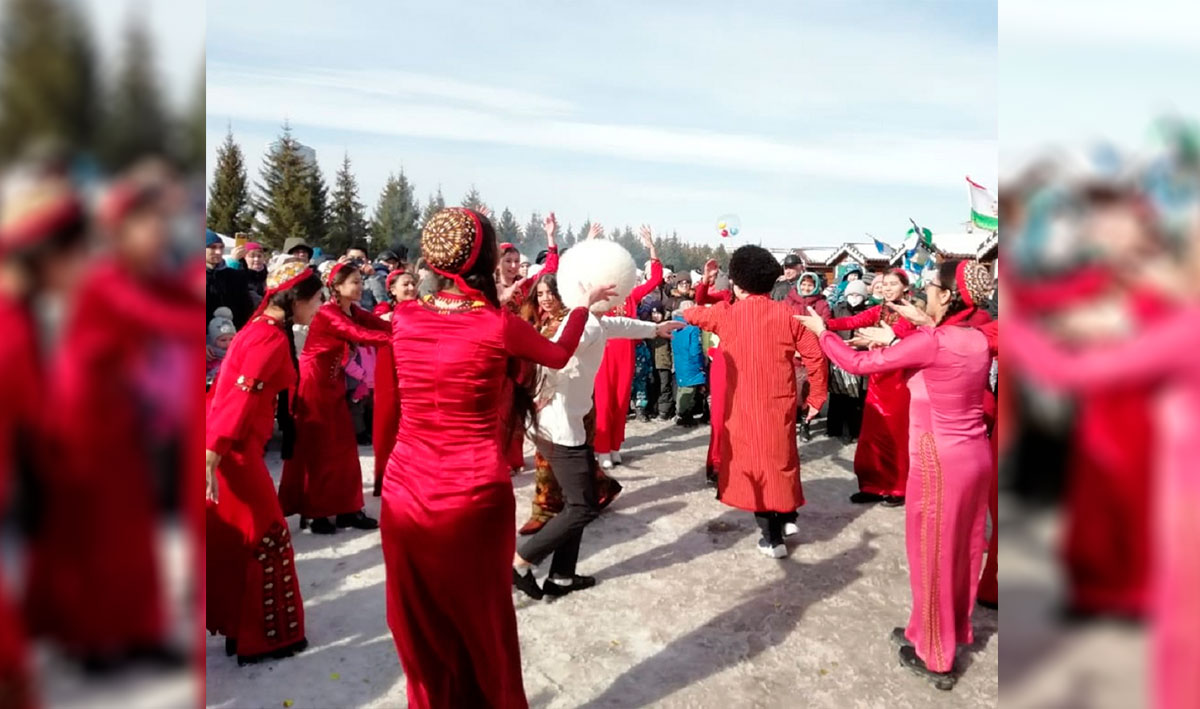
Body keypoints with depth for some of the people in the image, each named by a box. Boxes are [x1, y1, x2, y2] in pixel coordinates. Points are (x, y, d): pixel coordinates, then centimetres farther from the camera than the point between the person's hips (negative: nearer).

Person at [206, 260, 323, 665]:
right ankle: (263, 636, 16)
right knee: (264, 537, 4)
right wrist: (211, 459, -29)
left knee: (233, 540, 18)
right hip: (232, 449, -9)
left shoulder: (262, 328, 11)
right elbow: (240, 399, -25)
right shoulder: (272, 339, -18)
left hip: (227, 445, 9)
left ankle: (236, 624, 32)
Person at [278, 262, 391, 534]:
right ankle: (315, 512, 11)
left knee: (342, 445, 9)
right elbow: (360, 335, -32)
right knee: (317, 446, 0)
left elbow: (381, 325, -8)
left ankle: (345, 508, 16)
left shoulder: (354, 311, 6)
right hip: (314, 382, -8)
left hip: (333, 382, 8)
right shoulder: (328, 313, -20)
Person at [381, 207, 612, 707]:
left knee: (419, 626, 20)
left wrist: (491, 305, 25)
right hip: (475, 497, -3)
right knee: (482, 620, 20)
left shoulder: (404, 317, -2)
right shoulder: (499, 325, -12)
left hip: (405, 492, 3)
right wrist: (586, 304, 21)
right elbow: (560, 356, 7)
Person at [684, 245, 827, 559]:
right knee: (780, 458, 21)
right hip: (780, 404, 2)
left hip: (744, 405, -2)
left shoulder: (727, 313, -5)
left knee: (755, 463, 7)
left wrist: (684, 311, 38)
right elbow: (815, 356, -5)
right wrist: (816, 396, 6)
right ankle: (787, 517, 32)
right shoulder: (787, 314, -3)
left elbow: (694, 314, 14)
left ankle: (772, 538, 10)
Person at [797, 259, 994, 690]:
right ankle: (950, 632, 38)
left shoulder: (931, 341, -20)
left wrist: (821, 331, -3)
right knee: (960, 549, 20)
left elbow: (858, 364, -18)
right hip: (974, 455, 8)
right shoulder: (978, 341, 3)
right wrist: (895, 343, 14)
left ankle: (936, 657, 22)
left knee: (932, 555, 7)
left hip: (940, 462, -8)